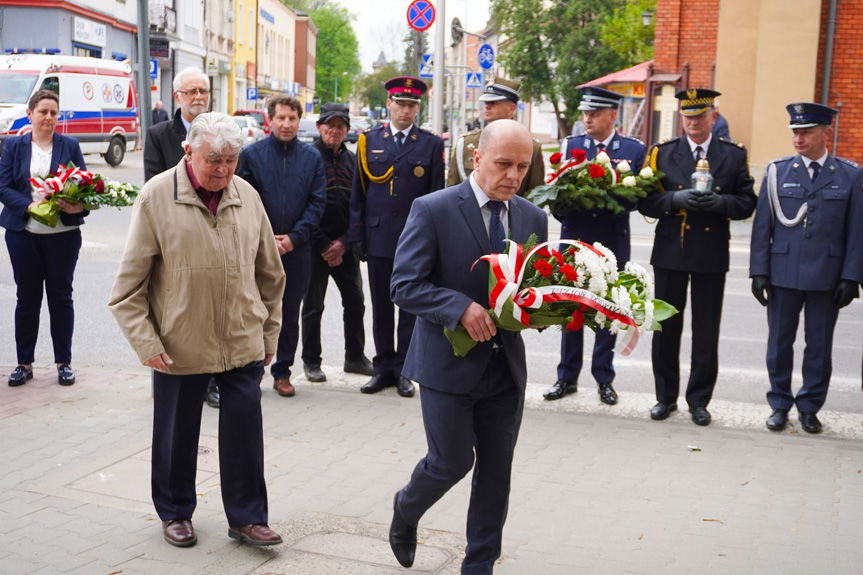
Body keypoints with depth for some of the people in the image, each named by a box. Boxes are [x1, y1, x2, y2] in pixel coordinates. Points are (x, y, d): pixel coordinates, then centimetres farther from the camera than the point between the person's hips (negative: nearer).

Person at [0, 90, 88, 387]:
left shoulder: (70, 146, 4)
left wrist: (79, 205, -22)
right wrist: (29, 206, -20)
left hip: (63, 234, 0)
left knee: (61, 296, 6)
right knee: (27, 298, 9)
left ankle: (64, 362, 16)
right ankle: (24, 363, 19)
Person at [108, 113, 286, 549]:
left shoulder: (247, 196, 2)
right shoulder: (157, 196, -8)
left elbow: (269, 272, 12)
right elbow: (129, 282, -7)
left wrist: (270, 332, 14)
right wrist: (146, 342, -11)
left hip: (243, 344, 3)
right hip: (180, 345, -2)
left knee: (245, 431, 5)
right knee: (177, 434, 12)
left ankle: (247, 517, 20)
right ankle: (174, 513, 33)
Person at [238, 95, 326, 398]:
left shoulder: (312, 157, 4)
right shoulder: (251, 154, -1)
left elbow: (317, 202, 2)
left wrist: (294, 237, -8)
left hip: (297, 248, 2)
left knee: (290, 313, 9)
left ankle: (282, 372, 20)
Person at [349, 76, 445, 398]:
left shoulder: (431, 144, 3)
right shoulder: (369, 141, 8)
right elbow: (358, 192, 8)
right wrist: (357, 235, 2)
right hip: (378, 238, 2)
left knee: (410, 307, 5)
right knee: (381, 307, 9)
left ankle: (403, 370, 15)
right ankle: (383, 367, 20)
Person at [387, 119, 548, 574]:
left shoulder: (533, 218, 5)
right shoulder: (433, 210, -11)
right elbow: (404, 286, -15)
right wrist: (461, 307, -28)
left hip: (506, 363, 5)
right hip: (449, 362, -5)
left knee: (496, 471, 11)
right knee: (452, 462, 4)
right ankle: (406, 509, 38)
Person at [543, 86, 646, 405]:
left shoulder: (635, 149, 1)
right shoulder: (570, 145, 5)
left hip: (613, 241, -1)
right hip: (574, 238, 1)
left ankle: (604, 379, 19)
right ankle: (567, 377, 18)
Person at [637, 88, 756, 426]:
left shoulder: (734, 155, 5)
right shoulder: (662, 153, 4)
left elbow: (746, 204, 3)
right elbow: (645, 202, 0)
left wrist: (720, 202, -16)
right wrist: (675, 199, -18)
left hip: (712, 255, 0)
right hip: (670, 252, 0)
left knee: (706, 332, 5)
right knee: (666, 328, 7)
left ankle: (699, 400, 18)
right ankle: (666, 397, 21)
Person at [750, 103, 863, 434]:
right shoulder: (778, 172, 2)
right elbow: (762, 226, 2)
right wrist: (759, 271, -3)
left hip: (827, 278, 0)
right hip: (783, 275, 1)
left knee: (819, 345, 8)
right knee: (780, 343, 8)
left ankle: (809, 408, 23)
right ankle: (780, 405, 22)